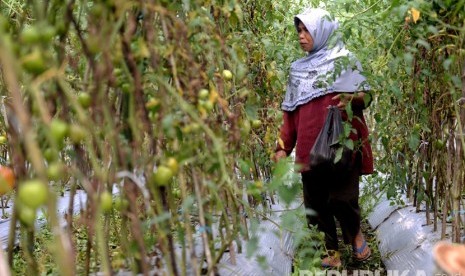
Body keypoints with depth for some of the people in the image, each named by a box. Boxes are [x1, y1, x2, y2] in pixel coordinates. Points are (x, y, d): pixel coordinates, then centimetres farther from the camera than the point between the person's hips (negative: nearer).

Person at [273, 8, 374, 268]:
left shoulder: (345, 60, 2)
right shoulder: (298, 69, 14)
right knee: (316, 202, 3)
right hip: (310, 148, 4)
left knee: (342, 197, -6)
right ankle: (332, 253, 13)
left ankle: (356, 233, 22)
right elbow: (291, 111, 14)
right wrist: (283, 147, 8)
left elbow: (367, 94, 2)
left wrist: (352, 98, -21)